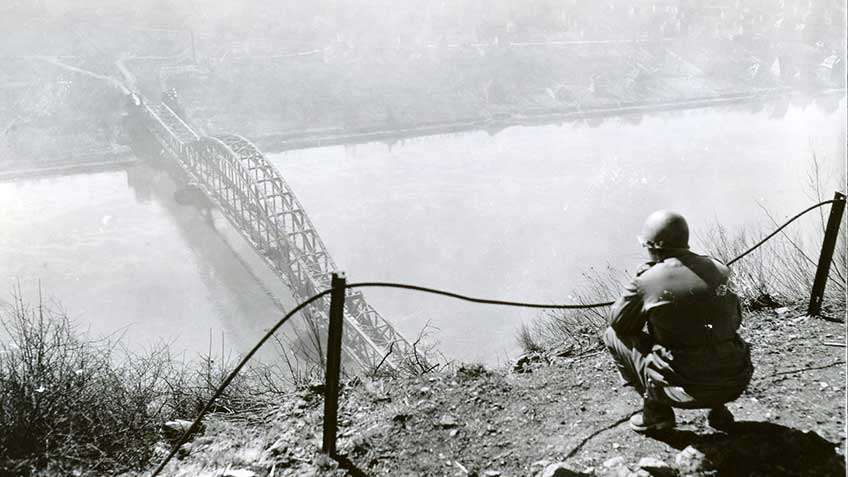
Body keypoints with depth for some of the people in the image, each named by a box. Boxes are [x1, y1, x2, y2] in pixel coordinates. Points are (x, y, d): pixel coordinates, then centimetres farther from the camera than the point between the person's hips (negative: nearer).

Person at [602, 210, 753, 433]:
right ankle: (717, 408, 20)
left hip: (688, 390, -5)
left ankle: (656, 411, 12)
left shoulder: (648, 281, -11)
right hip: (736, 384, 5)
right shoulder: (719, 269, 4)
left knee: (613, 336, 10)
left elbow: (617, 322, 6)